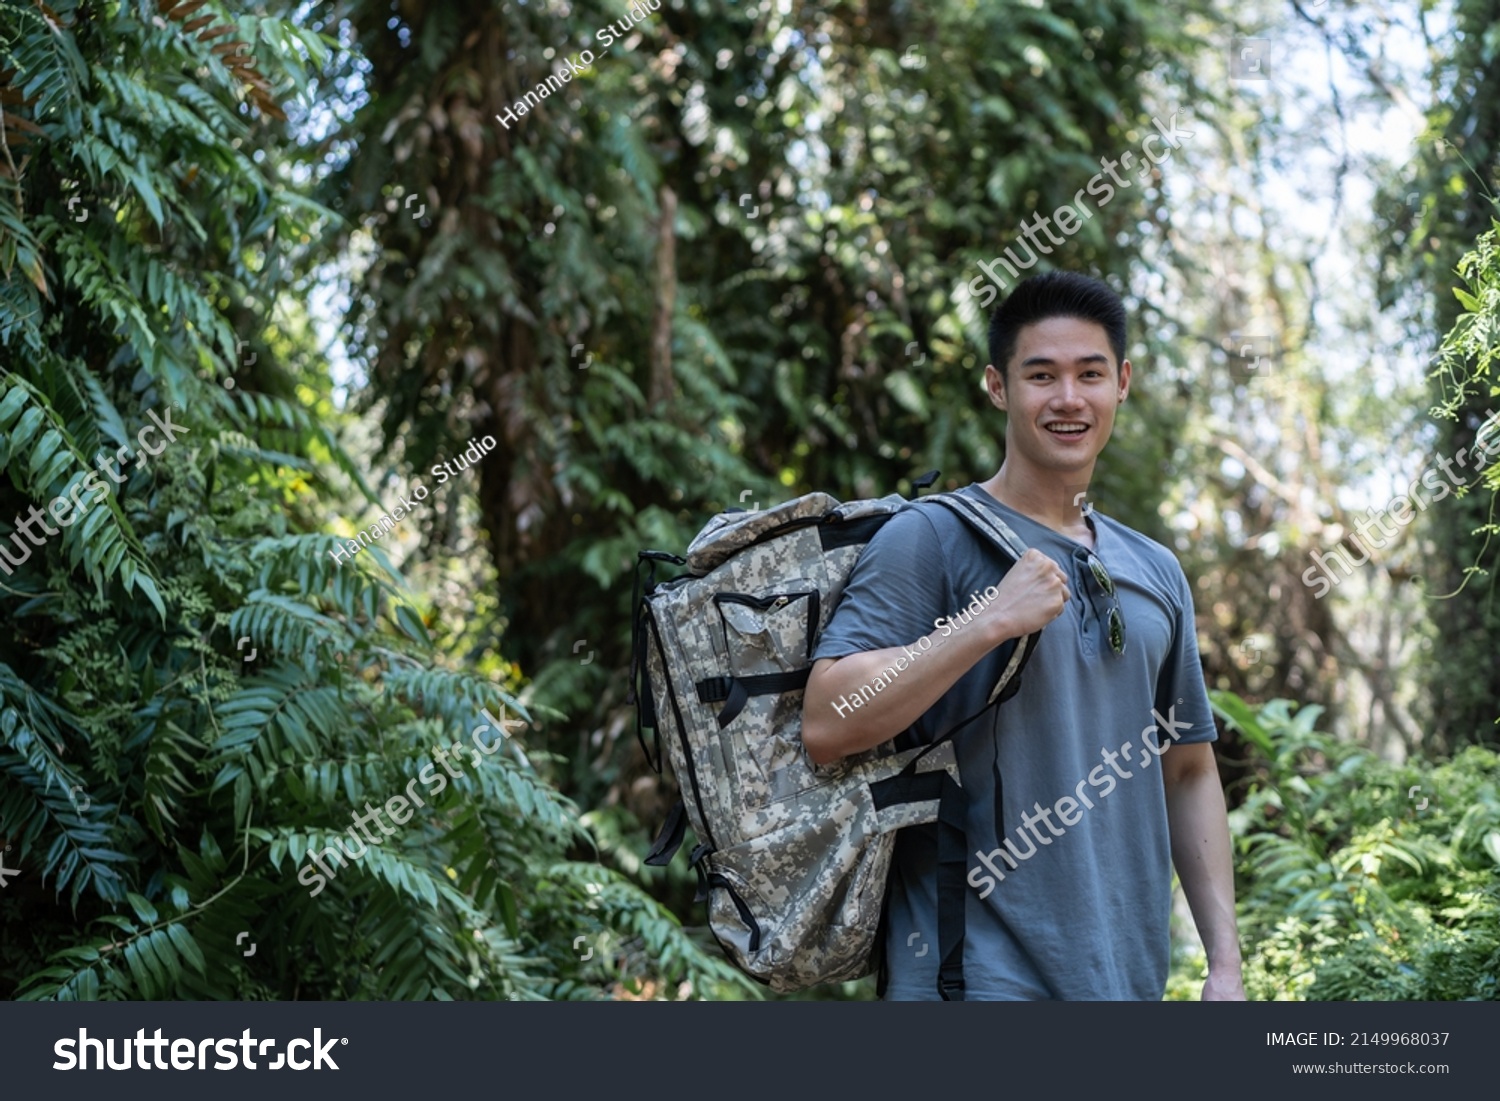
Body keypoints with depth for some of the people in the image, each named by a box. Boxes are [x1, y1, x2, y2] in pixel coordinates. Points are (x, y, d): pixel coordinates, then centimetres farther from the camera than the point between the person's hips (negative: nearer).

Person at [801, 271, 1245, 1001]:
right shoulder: (931, 541, -6)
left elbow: (1188, 773, 17)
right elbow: (826, 725, -18)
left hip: (1128, 972, 6)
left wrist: (1226, 961, 10)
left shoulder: (1156, 572, 14)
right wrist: (992, 621, -21)